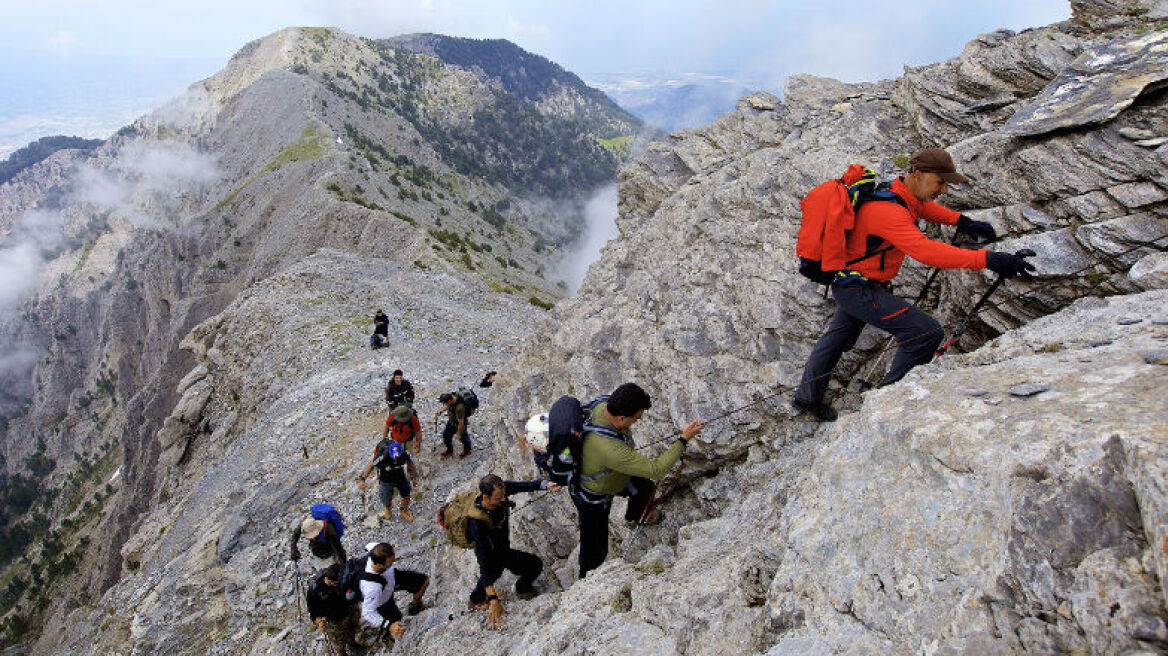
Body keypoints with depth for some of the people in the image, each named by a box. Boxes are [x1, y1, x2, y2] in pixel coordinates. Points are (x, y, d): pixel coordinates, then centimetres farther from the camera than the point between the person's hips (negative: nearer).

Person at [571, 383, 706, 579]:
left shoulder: (602, 407, -24)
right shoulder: (609, 449, -48)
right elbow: (656, 471, -40)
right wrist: (684, 439, -34)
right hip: (593, 498, -8)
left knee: (645, 487, 27)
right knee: (596, 551, 7)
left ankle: (633, 517, 60)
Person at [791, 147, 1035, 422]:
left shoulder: (897, 191, 1)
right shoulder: (888, 211, -30)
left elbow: (922, 207, 24)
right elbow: (926, 251, -41)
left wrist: (962, 221, 11)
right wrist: (986, 259, -43)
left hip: (847, 283, 11)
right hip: (860, 290, -11)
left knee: (838, 336, 26)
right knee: (927, 332, -12)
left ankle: (807, 397, 40)